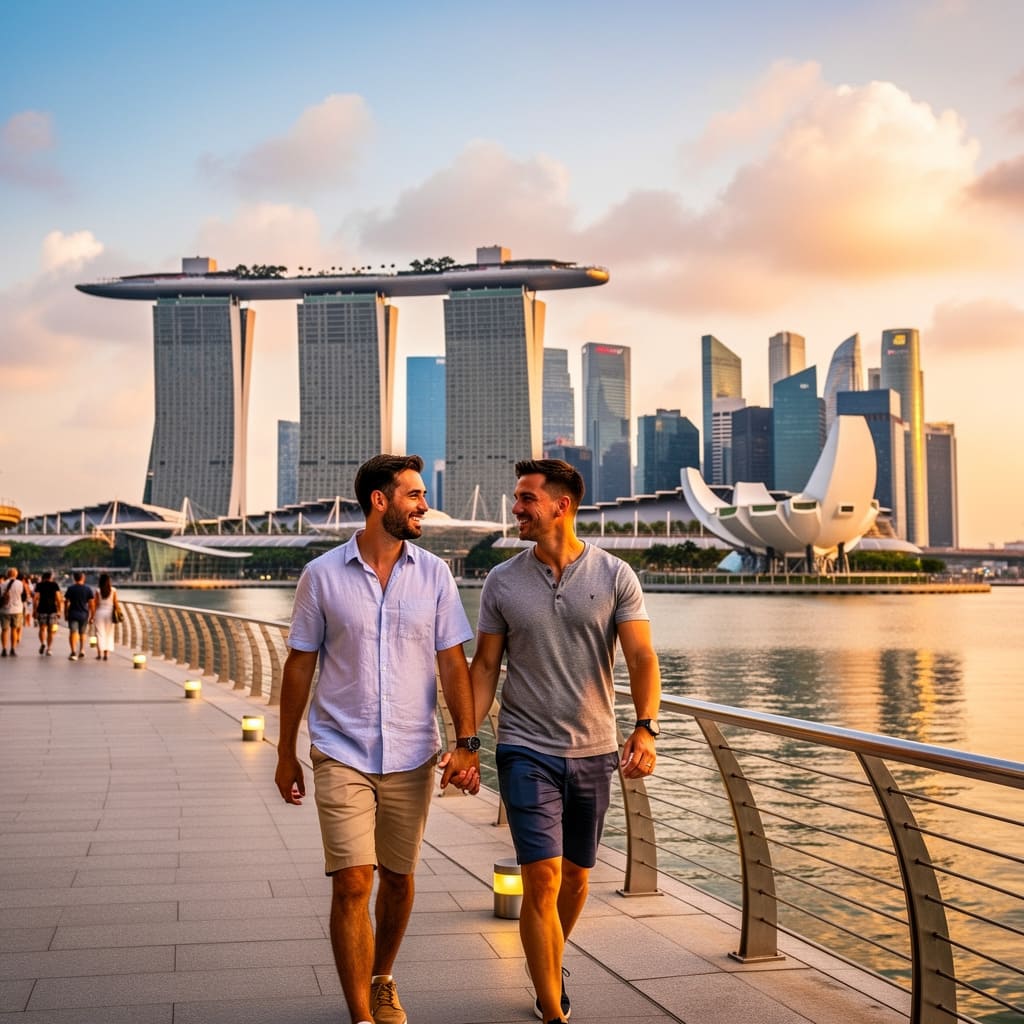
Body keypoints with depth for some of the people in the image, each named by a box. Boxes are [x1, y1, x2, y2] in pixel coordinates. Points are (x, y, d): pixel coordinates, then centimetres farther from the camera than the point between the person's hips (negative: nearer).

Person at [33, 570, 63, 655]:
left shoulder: (39, 585, 2)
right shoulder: (55, 585, 1)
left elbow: (36, 598, -3)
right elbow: (58, 598, -3)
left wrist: (34, 610, 2)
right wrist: (59, 611, 2)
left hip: (42, 609, 0)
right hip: (52, 609, 0)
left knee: (42, 628, 8)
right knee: (50, 630, 6)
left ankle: (43, 643, -17)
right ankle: (48, 649, 4)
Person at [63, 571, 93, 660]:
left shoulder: (70, 589, -1)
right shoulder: (88, 589, -2)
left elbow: (66, 602, 1)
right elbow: (91, 603, -2)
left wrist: (65, 614, 10)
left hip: (73, 614, -1)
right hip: (84, 614, 1)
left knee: (73, 632, -6)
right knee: (82, 633, 19)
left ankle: (73, 652, -19)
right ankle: (82, 650, 16)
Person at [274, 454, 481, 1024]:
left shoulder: (434, 574, 1)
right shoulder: (322, 576, -3)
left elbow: (452, 663, 1)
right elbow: (300, 666, 4)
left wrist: (467, 742, -8)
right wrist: (287, 752, 6)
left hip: (411, 756, 2)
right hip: (341, 755, -2)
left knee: (398, 878, 13)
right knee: (352, 882, -9)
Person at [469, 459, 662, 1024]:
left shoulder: (615, 576, -4)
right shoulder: (502, 582, 0)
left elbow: (641, 658, -10)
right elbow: (485, 665, 4)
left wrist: (645, 728, -25)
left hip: (594, 751, 1)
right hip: (526, 750, -1)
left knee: (575, 877, 16)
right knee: (542, 879, -11)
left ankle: (549, 965, 42)